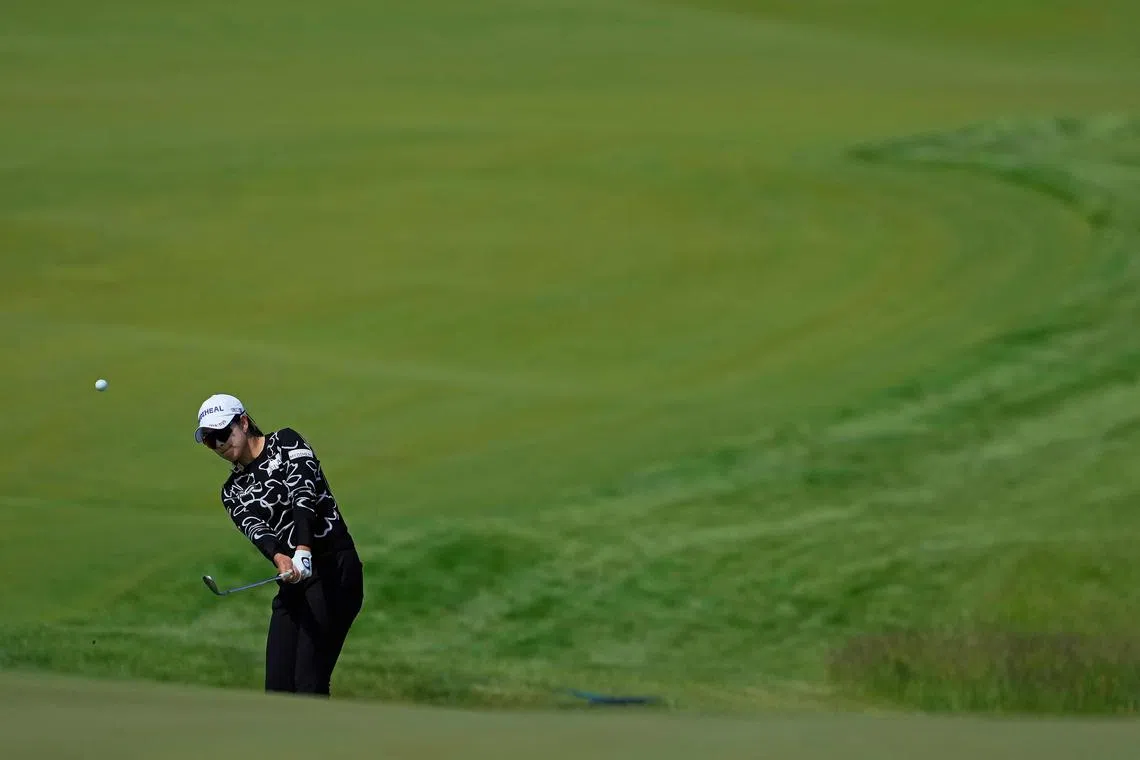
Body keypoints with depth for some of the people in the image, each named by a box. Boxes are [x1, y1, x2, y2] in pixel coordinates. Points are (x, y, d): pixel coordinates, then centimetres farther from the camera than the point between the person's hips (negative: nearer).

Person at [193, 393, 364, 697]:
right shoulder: (232, 491, 15)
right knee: (277, 687, -1)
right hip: (291, 582, 7)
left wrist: (303, 549, -34)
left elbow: (303, 491, -16)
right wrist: (279, 557, -29)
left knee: (309, 684, -15)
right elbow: (252, 527, -6)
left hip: (333, 571, -7)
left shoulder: (285, 443, 1)